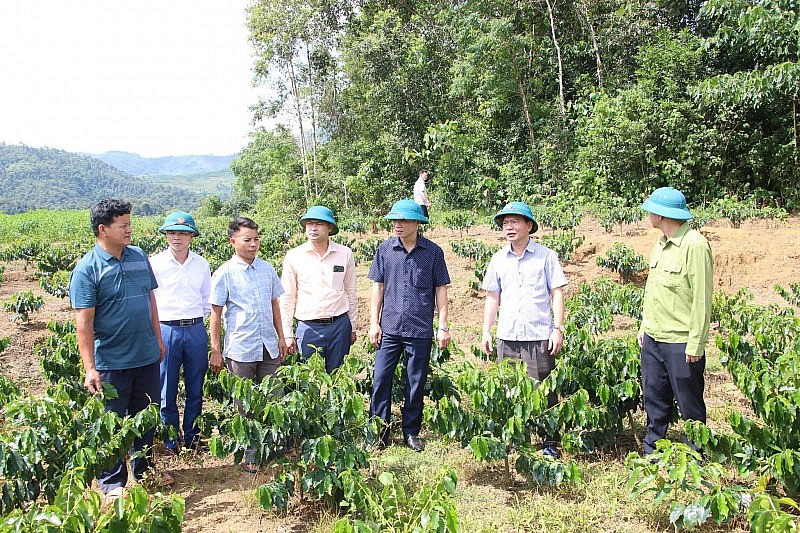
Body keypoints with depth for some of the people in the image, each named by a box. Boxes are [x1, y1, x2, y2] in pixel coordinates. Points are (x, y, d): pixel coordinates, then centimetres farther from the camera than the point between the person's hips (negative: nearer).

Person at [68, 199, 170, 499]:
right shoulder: (87, 269, -13)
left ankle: (143, 471, 35)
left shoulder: (139, 257, 4)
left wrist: (158, 339, 15)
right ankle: (112, 483, 24)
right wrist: (89, 369, -17)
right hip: (111, 362, -5)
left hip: (147, 357, 6)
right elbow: (84, 322, -15)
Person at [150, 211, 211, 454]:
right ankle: (171, 441, 20)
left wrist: (197, 321, 9)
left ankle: (192, 436, 26)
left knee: (195, 389, 11)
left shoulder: (201, 264, 7)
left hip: (196, 330, 3)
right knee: (166, 391, 5)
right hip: (166, 330, -2)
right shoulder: (155, 263, -2)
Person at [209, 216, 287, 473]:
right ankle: (251, 456, 20)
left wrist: (281, 337, 13)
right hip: (240, 349, -4)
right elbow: (215, 313, -5)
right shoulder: (224, 274, -7)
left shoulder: (267, 269, 6)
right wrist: (215, 351, -6)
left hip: (269, 346, 4)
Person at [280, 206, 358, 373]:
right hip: (308, 328, -1)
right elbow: (287, 298, 3)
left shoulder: (345, 254, 2)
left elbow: (351, 293, 9)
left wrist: (353, 327, 10)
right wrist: (287, 334, 1)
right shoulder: (293, 256, -1)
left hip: (339, 325, 1)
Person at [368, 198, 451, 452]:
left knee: (416, 383, 9)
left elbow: (441, 290, 3)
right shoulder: (385, 249, 2)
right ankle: (379, 431, 17)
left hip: (420, 329, -1)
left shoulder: (433, 252, -2)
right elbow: (378, 287, 7)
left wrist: (443, 327, 1)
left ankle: (411, 432, 25)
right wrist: (373, 323, 3)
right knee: (381, 379, 3)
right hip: (389, 327, 1)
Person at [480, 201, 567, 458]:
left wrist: (558, 329, -7)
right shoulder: (498, 259, 10)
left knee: (544, 391, 2)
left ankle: (550, 442, 15)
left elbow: (557, 293, 0)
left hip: (539, 336, -3)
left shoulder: (545, 256, 0)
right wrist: (486, 331, 9)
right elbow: (492, 297, 14)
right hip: (507, 337, 4)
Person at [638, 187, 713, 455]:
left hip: (681, 343, -8)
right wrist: (645, 326, 17)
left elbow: (702, 299, -17)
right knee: (654, 398, 15)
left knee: (690, 406, 6)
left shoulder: (695, 245, -16)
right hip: (653, 339, 8)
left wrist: (696, 344, -17)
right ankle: (652, 453, 27)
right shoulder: (661, 244, 11)